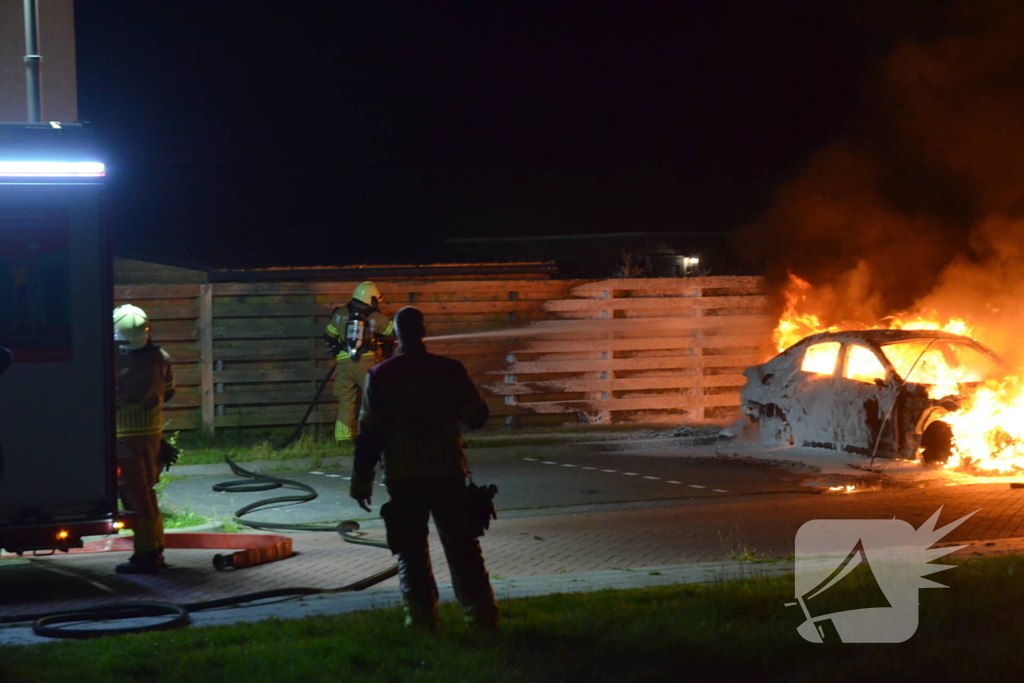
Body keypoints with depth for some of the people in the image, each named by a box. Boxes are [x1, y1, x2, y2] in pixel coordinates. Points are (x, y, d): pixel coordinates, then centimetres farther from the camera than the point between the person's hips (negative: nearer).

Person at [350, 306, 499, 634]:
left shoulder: (380, 376, -5)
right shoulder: (449, 370, -4)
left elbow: (369, 435, -5)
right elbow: (477, 417, 3)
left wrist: (361, 482, 1)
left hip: (403, 480, -1)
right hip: (448, 474, 1)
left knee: (411, 553, 8)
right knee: (463, 548, 10)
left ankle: (423, 621, 6)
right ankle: (482, 617, 10)